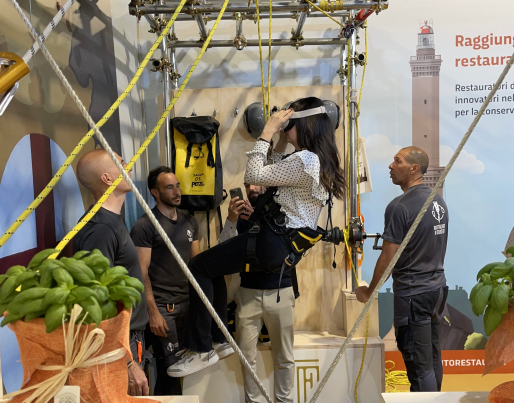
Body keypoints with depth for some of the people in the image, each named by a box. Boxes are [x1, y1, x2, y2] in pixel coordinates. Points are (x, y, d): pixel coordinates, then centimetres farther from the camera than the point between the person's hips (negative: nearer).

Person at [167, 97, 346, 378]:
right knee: (212, 263, 20)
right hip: (289, 239, 11)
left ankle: (202, 350, -1)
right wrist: (280, 143, 11)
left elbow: (253, 176, -20)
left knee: (199, 266, -6)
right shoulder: (319, 160, 13)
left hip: (275, 242, -11)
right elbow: (274, 176, 20)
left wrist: (267, 132, -14)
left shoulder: (305, 160, -20)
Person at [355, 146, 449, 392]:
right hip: (437, 287, 9)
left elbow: (387, 259, -17)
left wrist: (368, 292, -5)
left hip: (412, 293, -8)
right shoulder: (438, 200, 6)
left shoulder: (400, 206, -19)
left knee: (419, 363, 1)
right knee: (433, 356, 19)